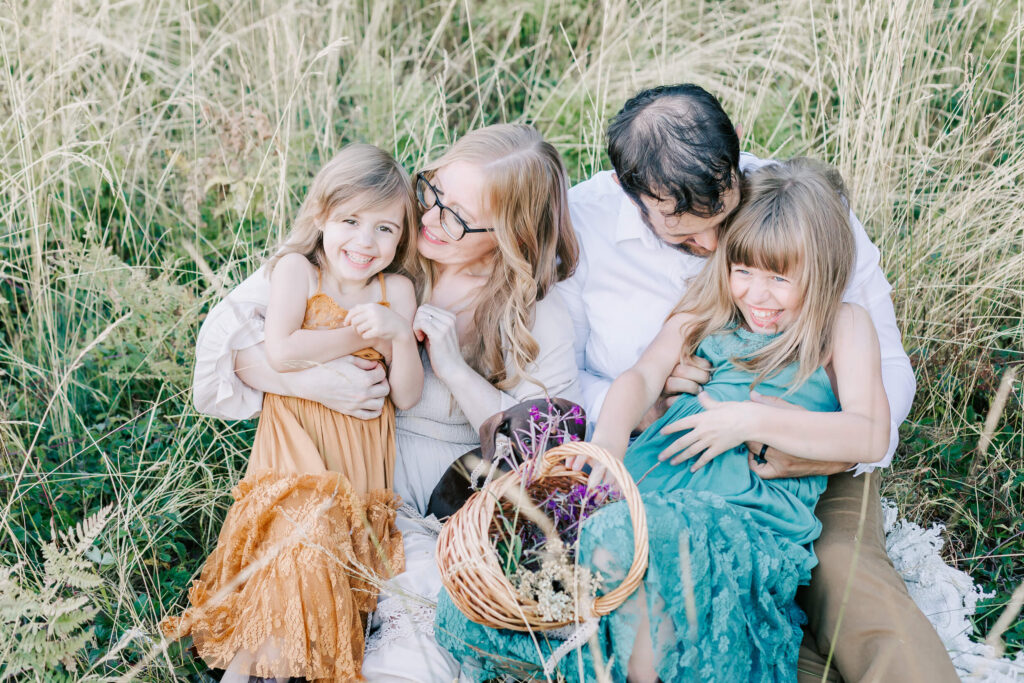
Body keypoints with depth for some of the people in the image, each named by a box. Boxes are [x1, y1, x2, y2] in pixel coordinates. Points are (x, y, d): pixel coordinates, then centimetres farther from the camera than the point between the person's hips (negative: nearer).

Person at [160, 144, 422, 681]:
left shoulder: (397, 292, 5)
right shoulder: (297, 270, -2)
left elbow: (406, 396, 2)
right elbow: (280, 353, -18)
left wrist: (400, 334, -15)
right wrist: (363, 336, -11)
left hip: (362, 450, 4)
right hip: (297, 440, -4)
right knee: (302, 537, -23)